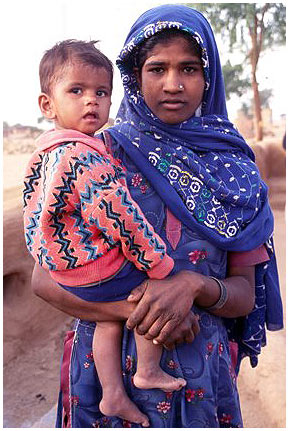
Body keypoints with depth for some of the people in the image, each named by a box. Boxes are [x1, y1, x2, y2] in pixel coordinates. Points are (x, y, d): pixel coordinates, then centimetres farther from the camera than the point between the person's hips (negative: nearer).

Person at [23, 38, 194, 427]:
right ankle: (148, 371, 19)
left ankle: (112, 394, 34)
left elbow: (33, 203, 19)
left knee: (112, 316, 25)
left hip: (62, 266, 10)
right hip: (98, 270, -10)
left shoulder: (47, 149, 6)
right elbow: (120, 216, -28)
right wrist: (161, 267, -19)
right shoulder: (86, 156, -27)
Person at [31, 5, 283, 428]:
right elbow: (44, 276, -10)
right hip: (110, 366, -2)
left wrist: (194, 286, -23)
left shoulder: (233, 169, -3)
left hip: (202, 372, 2)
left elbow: (246, 295, -3)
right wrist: (137, 310, -22)